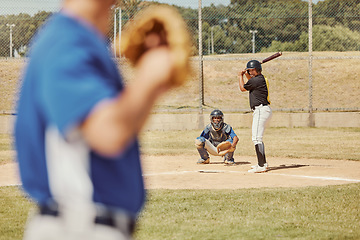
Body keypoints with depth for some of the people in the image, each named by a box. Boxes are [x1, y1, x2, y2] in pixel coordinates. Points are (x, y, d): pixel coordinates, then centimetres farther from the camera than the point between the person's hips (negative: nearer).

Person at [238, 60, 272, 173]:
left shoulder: (257, 80, -14)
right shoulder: (261, 79, 16)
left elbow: (242, 88, 1)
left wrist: (240, 76, 15)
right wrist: (246, 74, 29)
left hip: (261, 110, -11)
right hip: (261, 110, 11)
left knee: (256, 138, -16)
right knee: (257, 137, 21)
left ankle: (261, 166, -22)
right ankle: (263, 163, 29)